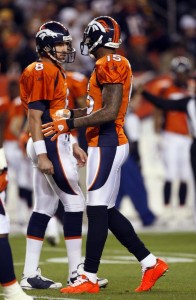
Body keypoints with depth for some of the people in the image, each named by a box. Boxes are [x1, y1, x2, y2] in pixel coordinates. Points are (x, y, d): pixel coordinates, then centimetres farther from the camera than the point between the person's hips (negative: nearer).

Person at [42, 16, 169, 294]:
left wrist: (70, 123, -19)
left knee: (98, 211, -7)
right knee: (107, 211, 12)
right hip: (111, 143, 10)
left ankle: (89, 278, -4)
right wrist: (69, 115, 22)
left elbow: (109, 113, -20)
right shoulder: (110, 64, 17)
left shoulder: (110, 65, -14)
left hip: (106, 145, -10)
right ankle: (151, 263, 17)